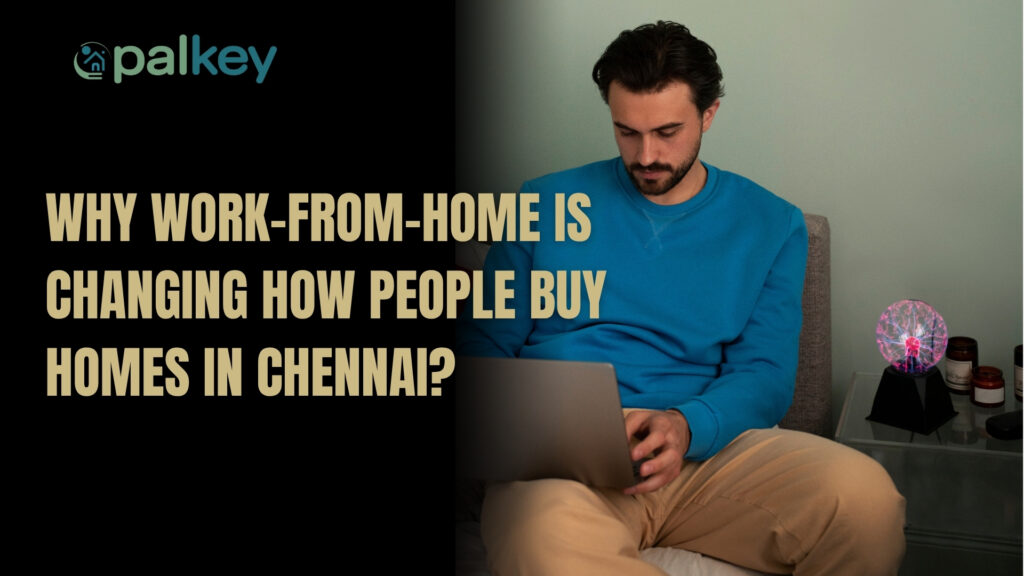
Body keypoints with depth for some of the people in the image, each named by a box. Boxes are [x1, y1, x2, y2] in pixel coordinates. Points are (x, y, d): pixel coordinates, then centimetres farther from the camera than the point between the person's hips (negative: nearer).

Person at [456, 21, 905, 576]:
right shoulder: (547, 204, 12)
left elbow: (763, 375, 4)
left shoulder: (770, 225, 13)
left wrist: (685, 426, -18)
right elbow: (483, 344, 13)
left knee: (866, 497, -28)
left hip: (705, 444, 2)